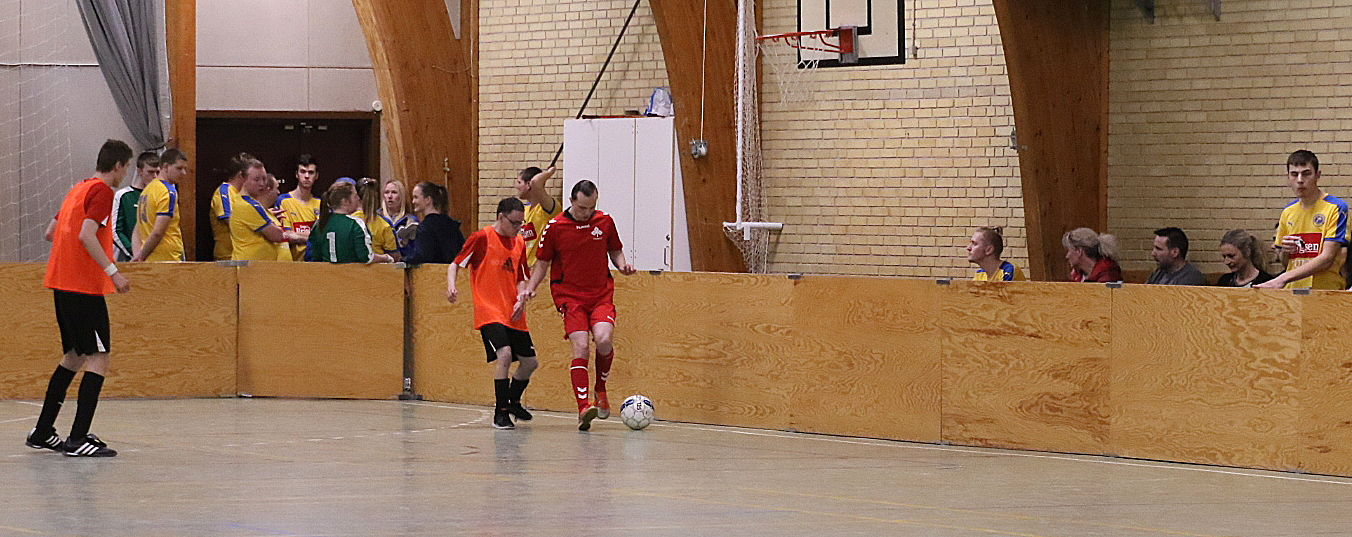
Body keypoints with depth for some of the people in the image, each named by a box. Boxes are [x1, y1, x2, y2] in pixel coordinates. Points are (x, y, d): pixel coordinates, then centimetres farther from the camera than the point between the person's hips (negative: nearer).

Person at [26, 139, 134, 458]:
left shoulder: (79, 189, 17)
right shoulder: (102, 192, -9)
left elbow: (51, 232, 21)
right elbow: (87, 235, -21)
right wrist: (112, 271, -23)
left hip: (61, 283, 10)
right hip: (85, 285, -10)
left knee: (75, 356, 18)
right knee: (99, 359, -7)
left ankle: (42, 433, 19)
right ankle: (78, 439, -13)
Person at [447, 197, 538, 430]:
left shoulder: (519, 243, 11)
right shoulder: (481, 238, -7)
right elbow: (455, 264, -4)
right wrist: (451, 286, -23)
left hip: (513, 314, 7)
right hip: (489, 312, -7)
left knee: (529, 362, 8)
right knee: (504, 354, -24)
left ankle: (513, 401, 35)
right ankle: (500, 413, -14)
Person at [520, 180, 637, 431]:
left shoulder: (605, 222, 3)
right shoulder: (554, 227, -4)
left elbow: (615, 251, 18)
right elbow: (542, 262, 7)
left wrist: (622, 264, -3)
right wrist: (529, 288, -5)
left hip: (601, 294, 2)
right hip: (569, 295, -2)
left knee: (603, 340, -21)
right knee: (580, 346, -19)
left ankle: (601, 389, 7)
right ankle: (583, 406, -22)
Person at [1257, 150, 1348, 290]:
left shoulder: (1336, 208, -3)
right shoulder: (1287, 213, 15)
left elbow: (1327, 258, -12)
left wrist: (1283, 278, -18)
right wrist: (1285, 251, 0)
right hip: (1293, 291, 5)